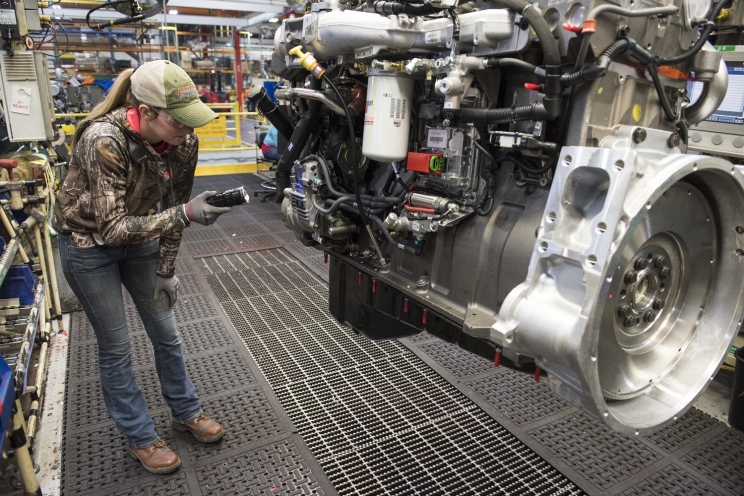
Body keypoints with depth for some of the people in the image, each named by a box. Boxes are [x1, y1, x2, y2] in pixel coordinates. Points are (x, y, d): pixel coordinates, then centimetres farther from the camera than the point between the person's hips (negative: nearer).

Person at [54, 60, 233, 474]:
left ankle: (187, 412, 33)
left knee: (166, 331, 12)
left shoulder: (184, 142, -18)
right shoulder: (104, 140, -34)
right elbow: (112, 229, -34)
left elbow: (173, 206, -5)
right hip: (89, 244, -4)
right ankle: (140, 438, 25)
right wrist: (187, 215, -45)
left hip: (141, 238, 5)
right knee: (116, 347, 5)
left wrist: (166, 270, -2)